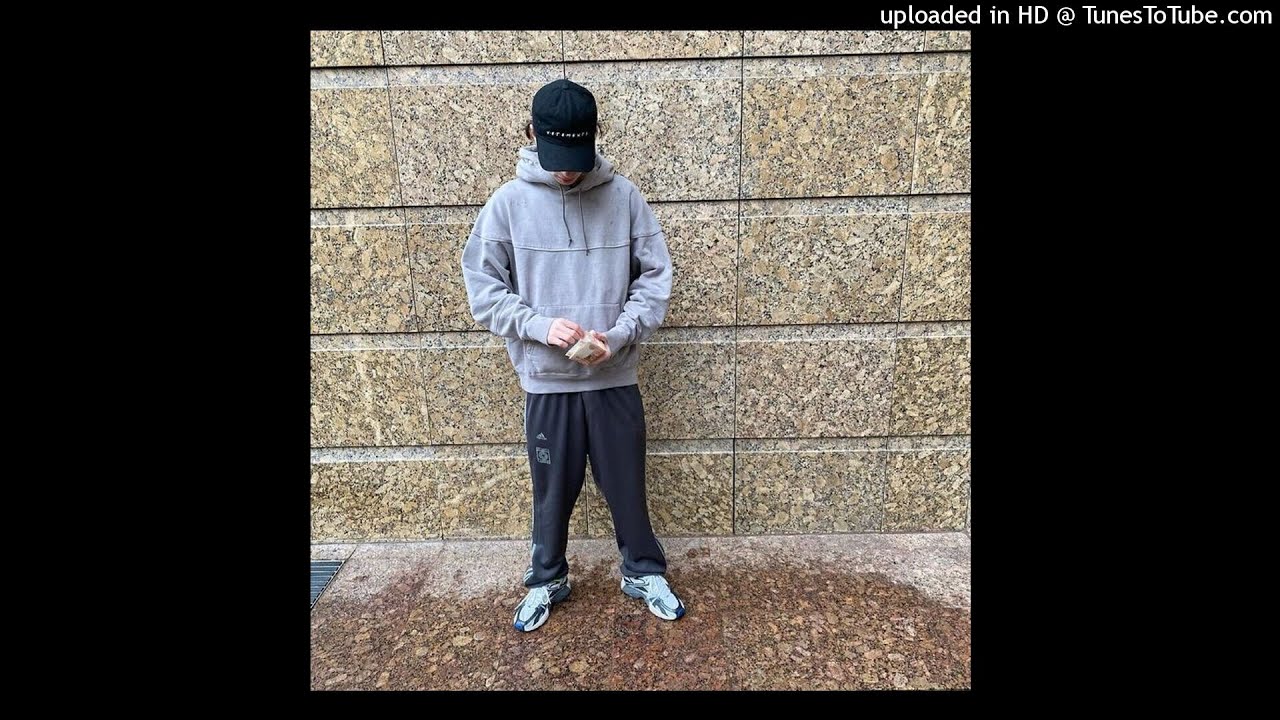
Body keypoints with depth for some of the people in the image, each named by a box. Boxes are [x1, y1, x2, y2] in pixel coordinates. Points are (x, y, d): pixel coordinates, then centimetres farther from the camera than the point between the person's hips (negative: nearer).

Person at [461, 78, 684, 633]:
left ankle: (644, 574, 39)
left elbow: (656, 276, 0)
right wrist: (539, 326, -18)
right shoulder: (508, 203, -5)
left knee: (627, 485, 15)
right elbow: (482, 288, -2)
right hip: (546, 382, 0)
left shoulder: (624, 197, -3)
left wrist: (619, 335, -15)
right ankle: (546, 581, 40)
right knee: (552, 490, 16)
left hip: (615, 379, 1)